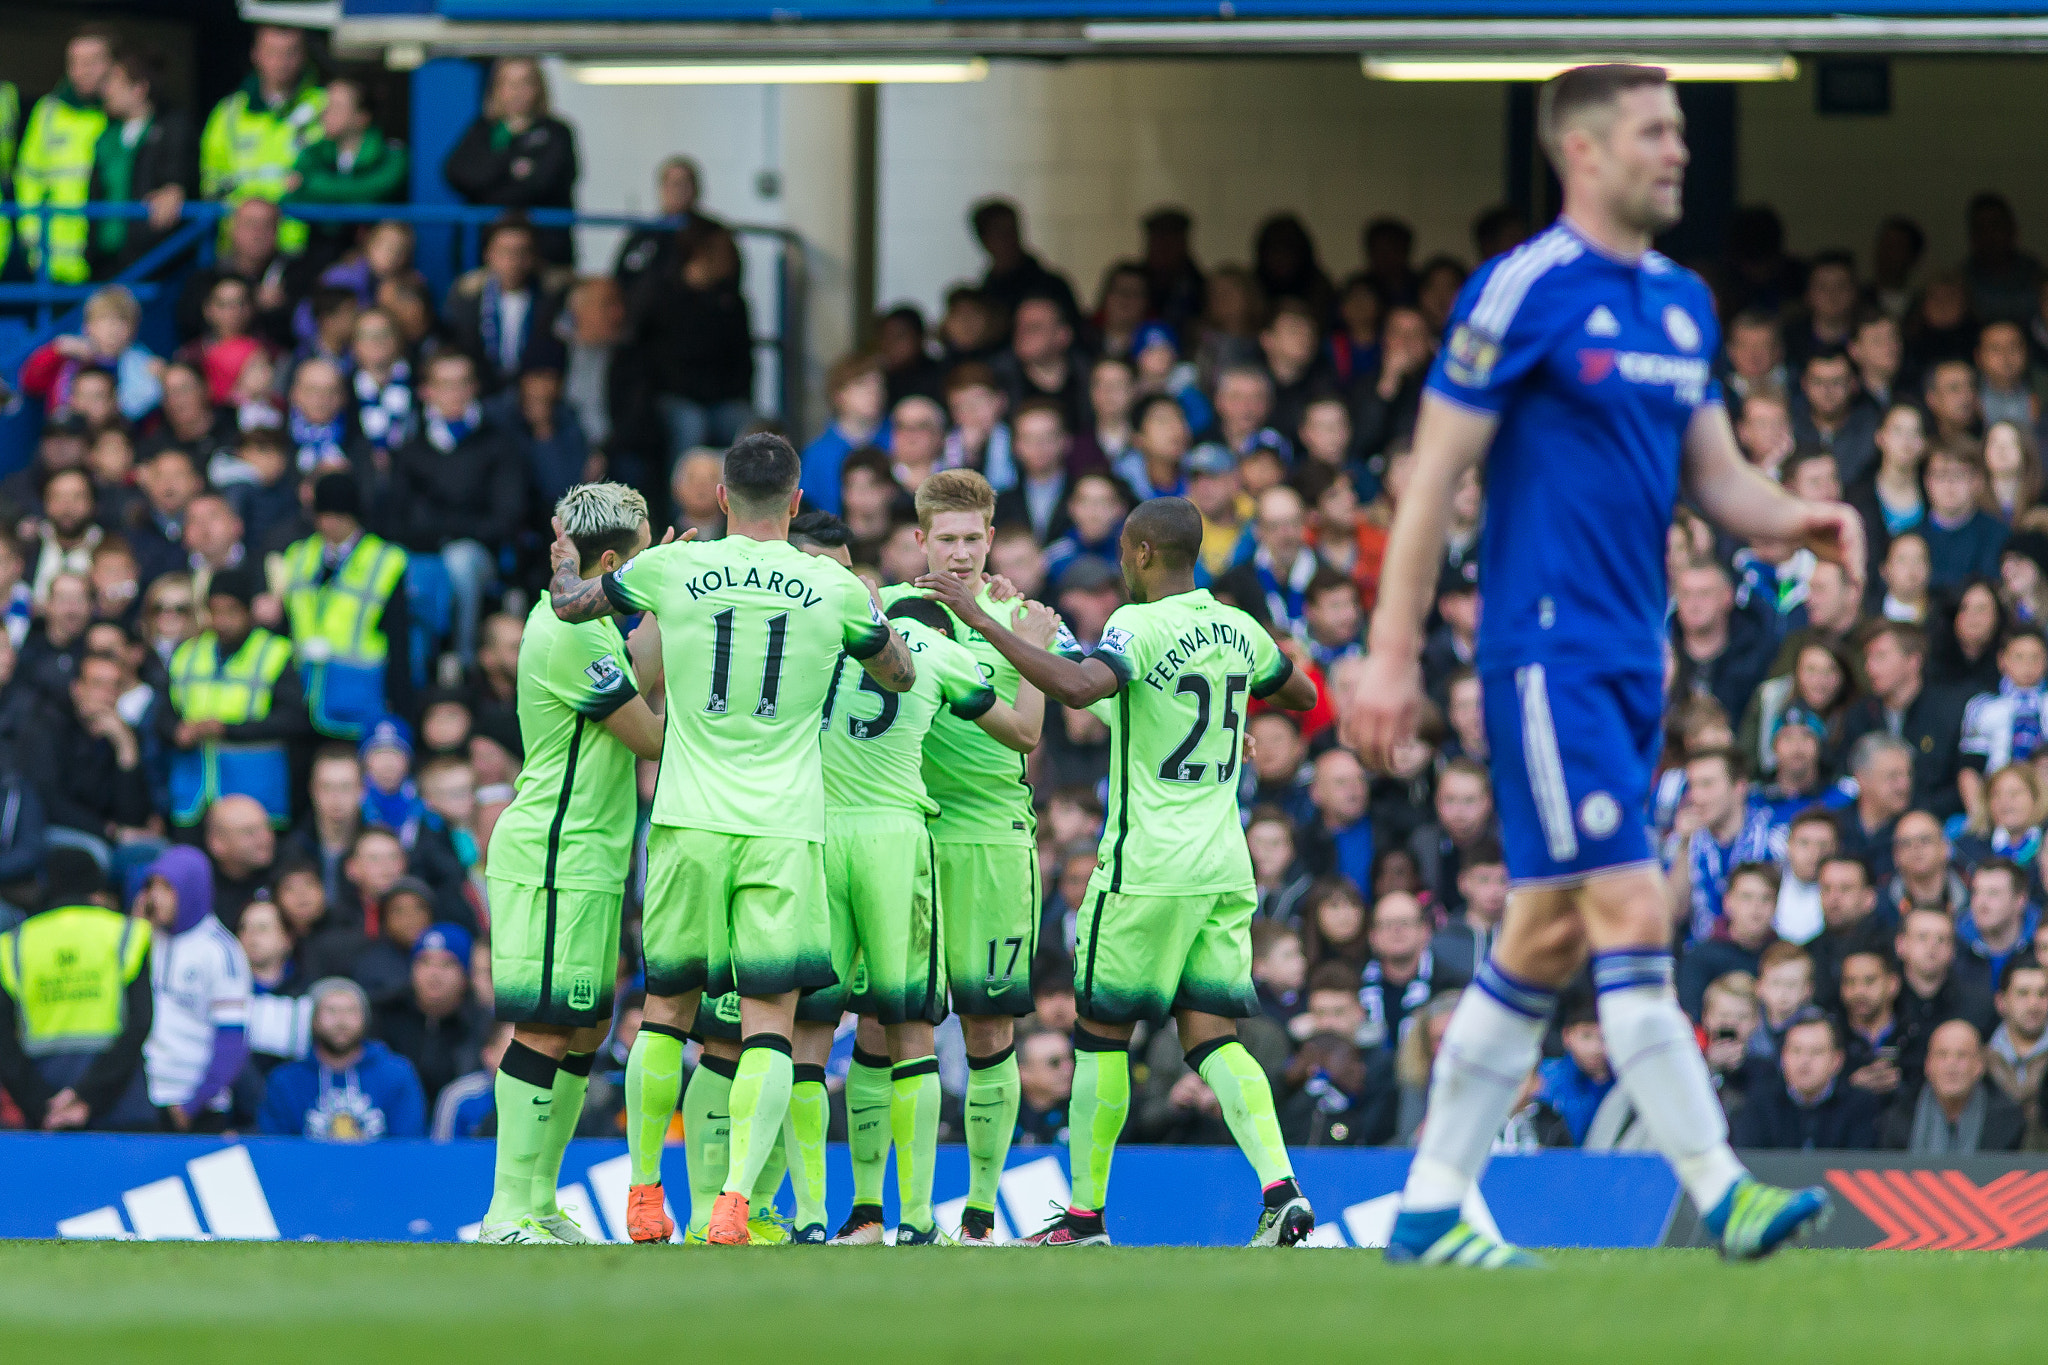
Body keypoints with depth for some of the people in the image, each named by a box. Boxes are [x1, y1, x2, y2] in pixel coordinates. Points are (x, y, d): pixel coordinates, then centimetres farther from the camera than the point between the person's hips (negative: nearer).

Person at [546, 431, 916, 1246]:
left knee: (667, 1009, 15)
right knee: (769, 1021, -2)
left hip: (689, 824, 1)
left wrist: (566, 565, 42)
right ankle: (736, 1198, -17)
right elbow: (901, 676, 19)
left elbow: (572, 603, 20)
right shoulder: (835, 590, 0)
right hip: (786, 831, -1)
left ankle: (643, 1194, 21)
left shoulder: (673, 569, 1)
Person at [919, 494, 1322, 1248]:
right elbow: (1302, 694, 27)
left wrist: (984, 622, -26)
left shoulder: (1142, 627, -12)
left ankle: (1086, 1215, 10)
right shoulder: (1238, 631, 9)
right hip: (1224, 867, 6)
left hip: (1147, 867, -6)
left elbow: (1078, 687, -31)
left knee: (1102, 1033, 5)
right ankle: (1280, 1187, -14)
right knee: (1211, 1036, 5)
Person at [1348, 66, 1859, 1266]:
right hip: (1550, 654, -8)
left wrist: (1800, 520, -5)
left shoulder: (1685, 303, 13)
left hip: (1634, 659, 8)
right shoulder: (1524, 291, -10)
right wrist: (1393, 656, -11)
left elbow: (1718, 475, 17)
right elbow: (1436, 472, -9)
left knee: (1550, 935, 10)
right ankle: (1720, 1190, -15)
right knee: (1633, 914, -13)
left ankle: (1433, 1204, 17)